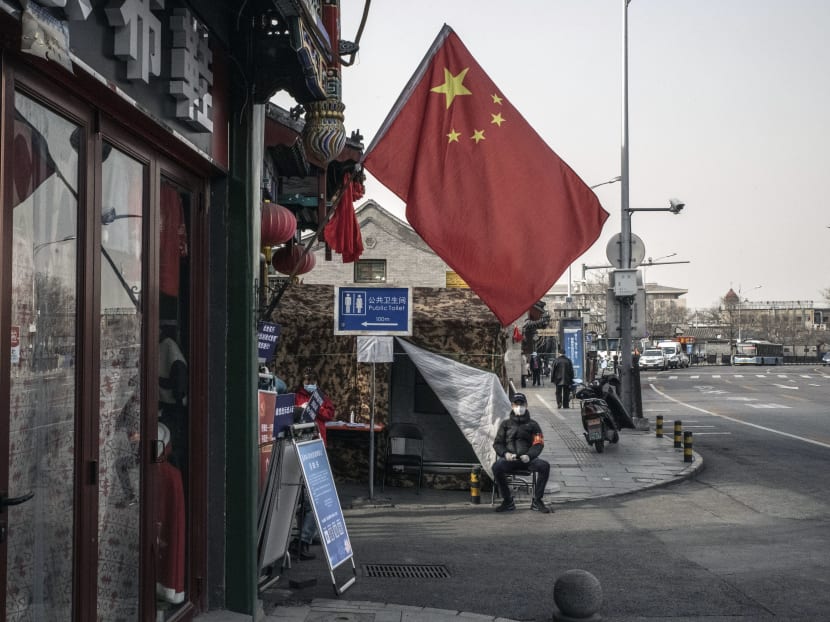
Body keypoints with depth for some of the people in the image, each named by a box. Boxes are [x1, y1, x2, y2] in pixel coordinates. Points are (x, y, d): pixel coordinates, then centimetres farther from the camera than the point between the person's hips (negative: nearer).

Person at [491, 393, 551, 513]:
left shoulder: (532, 424, 14)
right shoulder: (506, 424, 16)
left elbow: (538, 444, 5)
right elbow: (497, 443, 11)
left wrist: (529, 455, -16)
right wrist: (505, 453, -11)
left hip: (527, 459, 0)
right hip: (510, 460, 0)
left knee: (544, 465, -30)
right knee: (496, 466, -33)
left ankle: (537, 501, -17)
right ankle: (508, 501, -19)